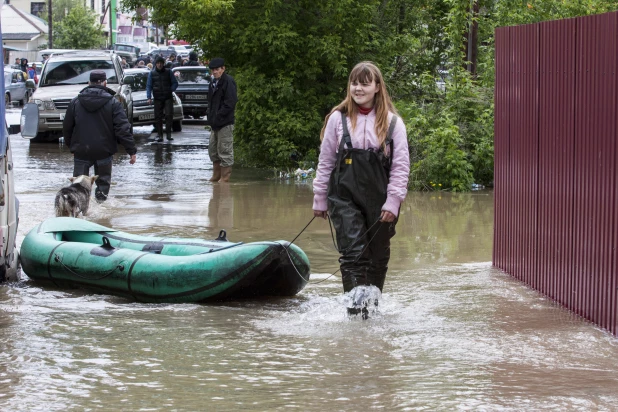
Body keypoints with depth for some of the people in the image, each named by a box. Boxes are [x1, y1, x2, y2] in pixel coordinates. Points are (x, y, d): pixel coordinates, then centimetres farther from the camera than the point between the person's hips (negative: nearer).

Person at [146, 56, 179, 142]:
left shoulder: (168, 72, 5)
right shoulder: (152, 73, 8)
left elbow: (175, 83, 10)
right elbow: (149, 86, 9)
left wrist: (170, 90, -7)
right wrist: (149, 97, -2)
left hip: (168, 97, -1)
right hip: (157, 98, 1)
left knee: (169, 115, -10)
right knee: (158, 116, 0)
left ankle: (168, 134, -3)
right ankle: (159, 135, 6)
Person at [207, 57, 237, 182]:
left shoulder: (228, 82, -12)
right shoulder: (213, 82, 16)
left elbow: (230, 102, -18)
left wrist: (218, 116, -18)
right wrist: (211, 116, 10)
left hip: (225, 123, -10)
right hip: (215, 123, 10)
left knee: (225, 150, -5)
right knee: (213, 149, 15)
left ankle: (225, 177, 0)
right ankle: (216, 176, 25)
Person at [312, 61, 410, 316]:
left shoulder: (392, 122, 0)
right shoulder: (338, 119, 2)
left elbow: (401, 166, 1)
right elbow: (325, 162, 9)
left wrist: (393, 202, -5)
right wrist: (320, 199, 9)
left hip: (379, 200, 1)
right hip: (345, 199, -1)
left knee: (378, 257, 11)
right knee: (353, 255, -12)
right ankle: (356, 311, -16)